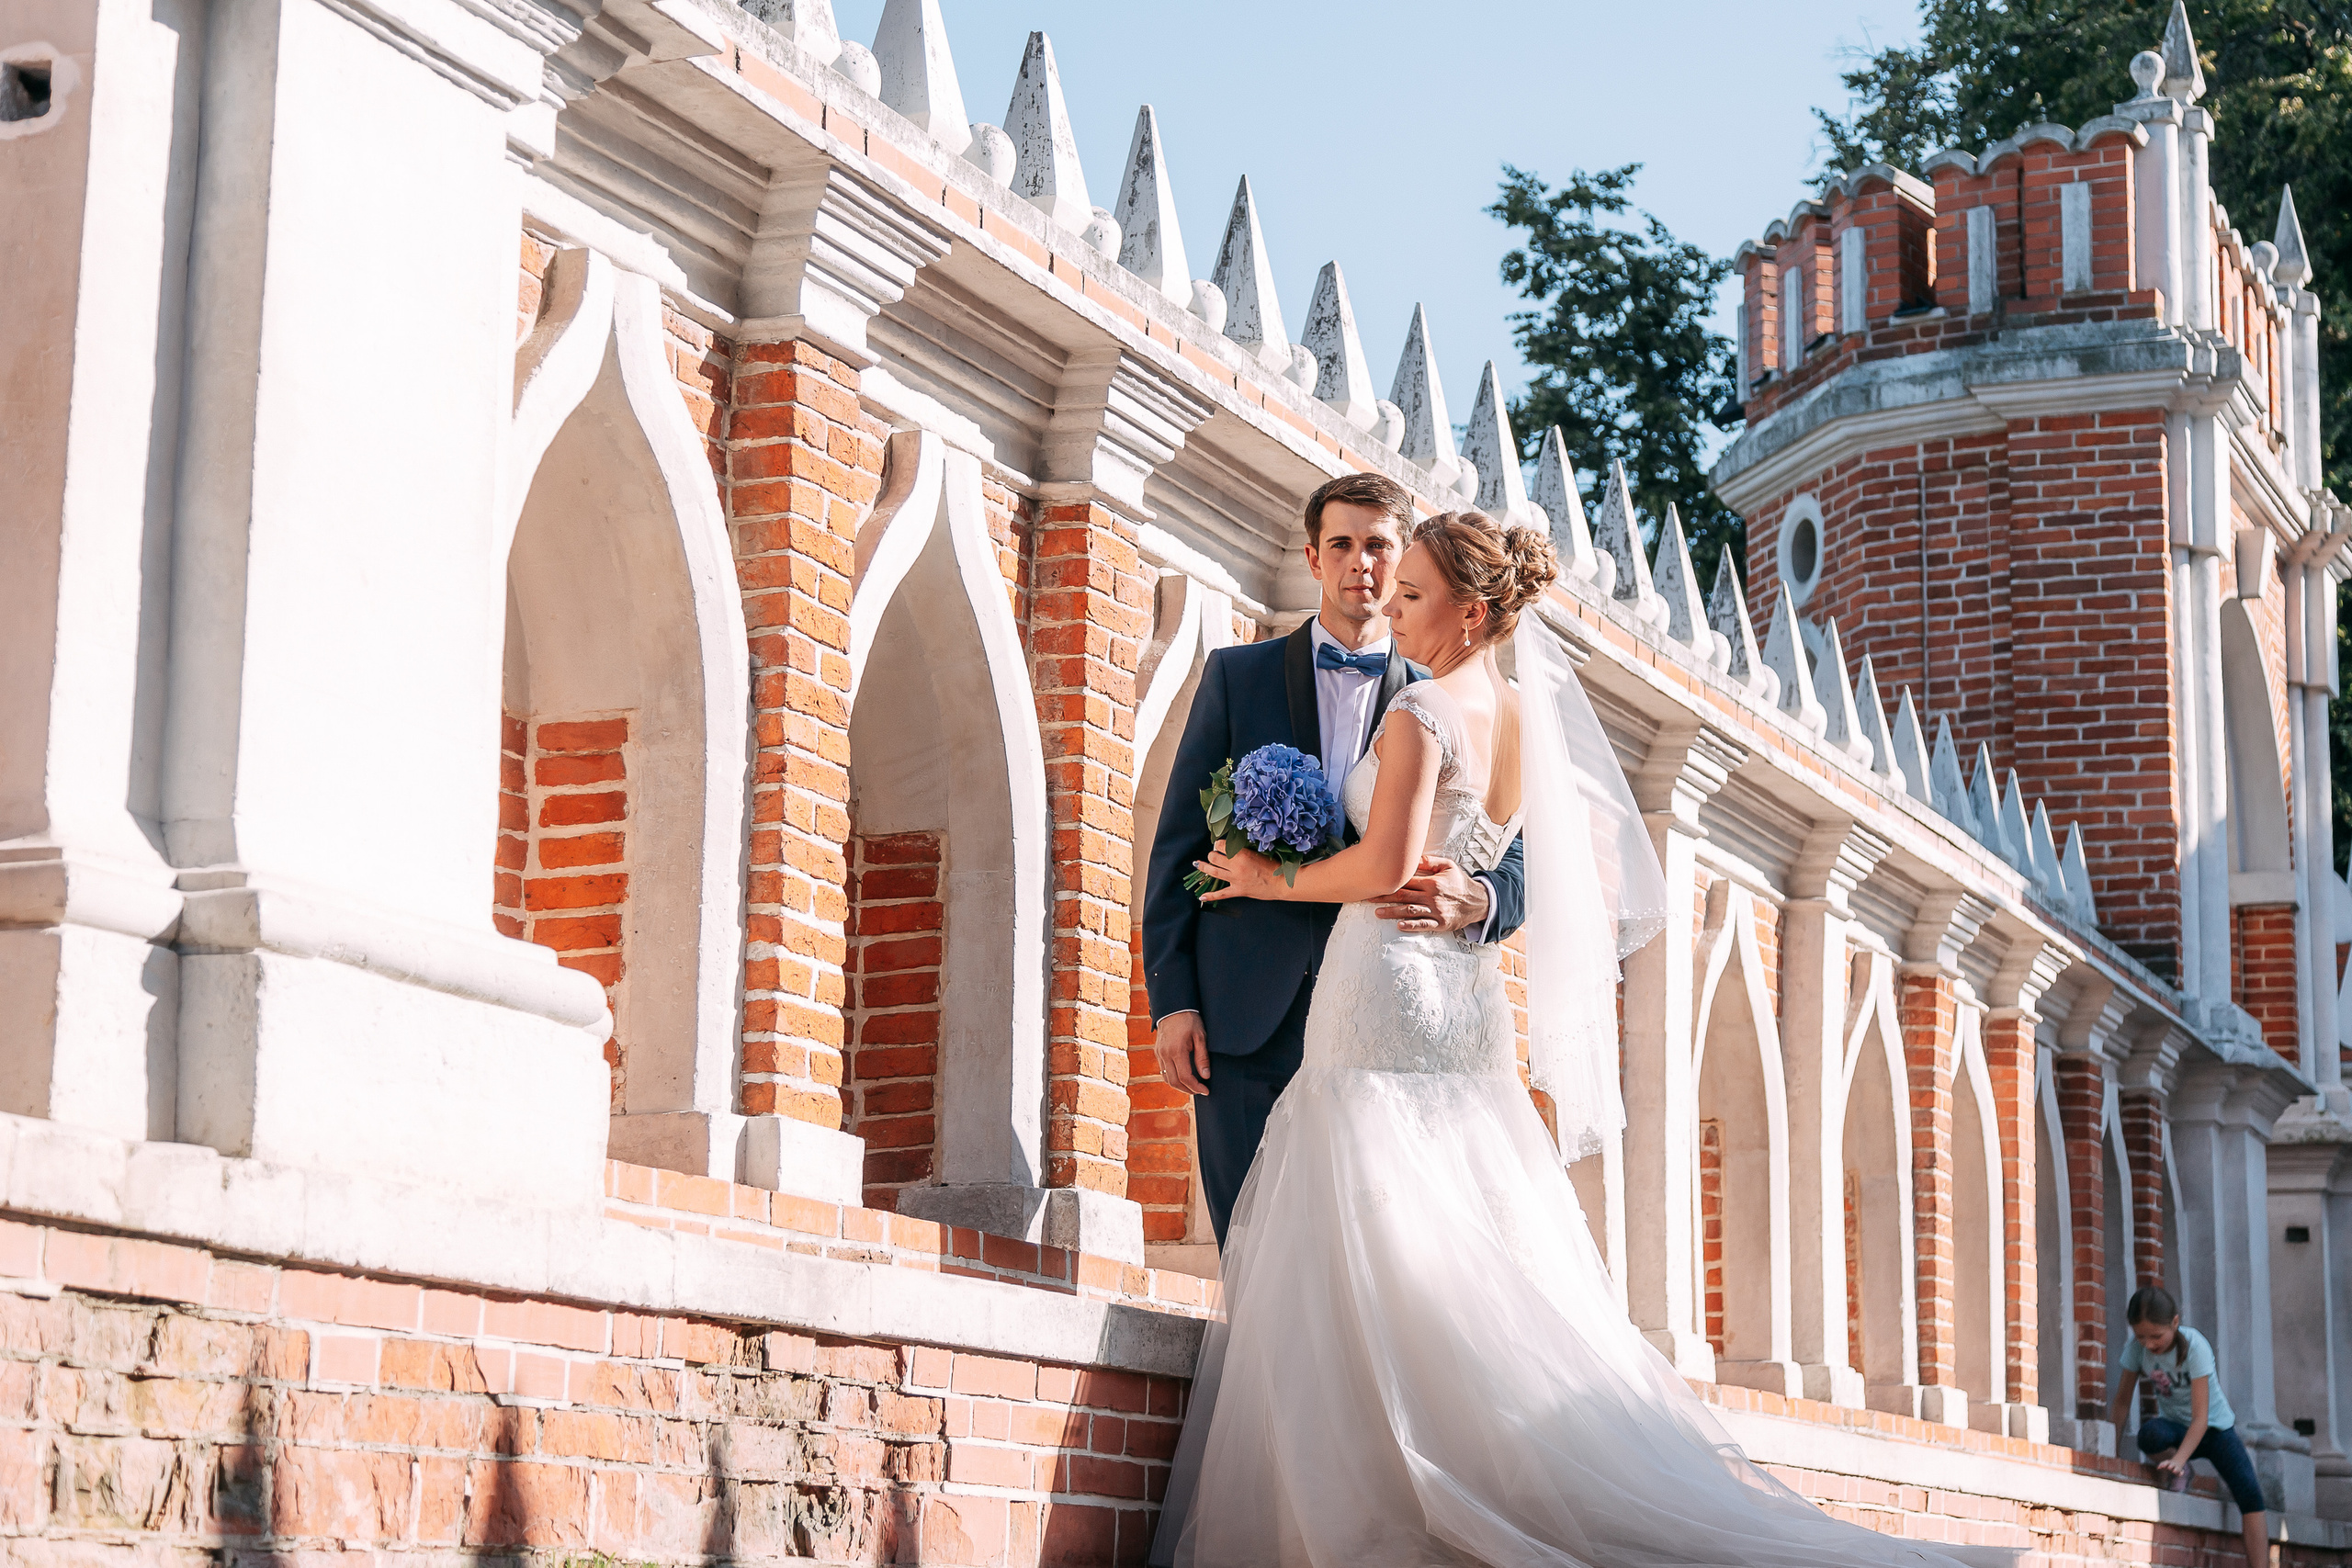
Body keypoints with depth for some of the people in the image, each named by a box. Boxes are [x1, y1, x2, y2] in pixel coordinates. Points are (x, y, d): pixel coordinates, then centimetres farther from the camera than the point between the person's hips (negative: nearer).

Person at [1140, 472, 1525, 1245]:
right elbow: (1180, 842, 8)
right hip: (1245, 1025, 0)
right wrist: (1171, 998, -1)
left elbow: (1513, 868, 5)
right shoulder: (1237, 676, 10)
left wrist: (1474, 900, -20)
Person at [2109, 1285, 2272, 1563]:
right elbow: (2122, 1401, -6)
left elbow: (2200, 1417, -31)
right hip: (2175, 1425, 2)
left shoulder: (2194, 1347, -28)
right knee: (2149, 1434, -35)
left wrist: (2178, 1459, -42)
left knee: (2250, 1494, -23)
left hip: (2215, 1426, -2)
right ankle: (2177, 1475, -5)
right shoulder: (2137, 1348, -17)